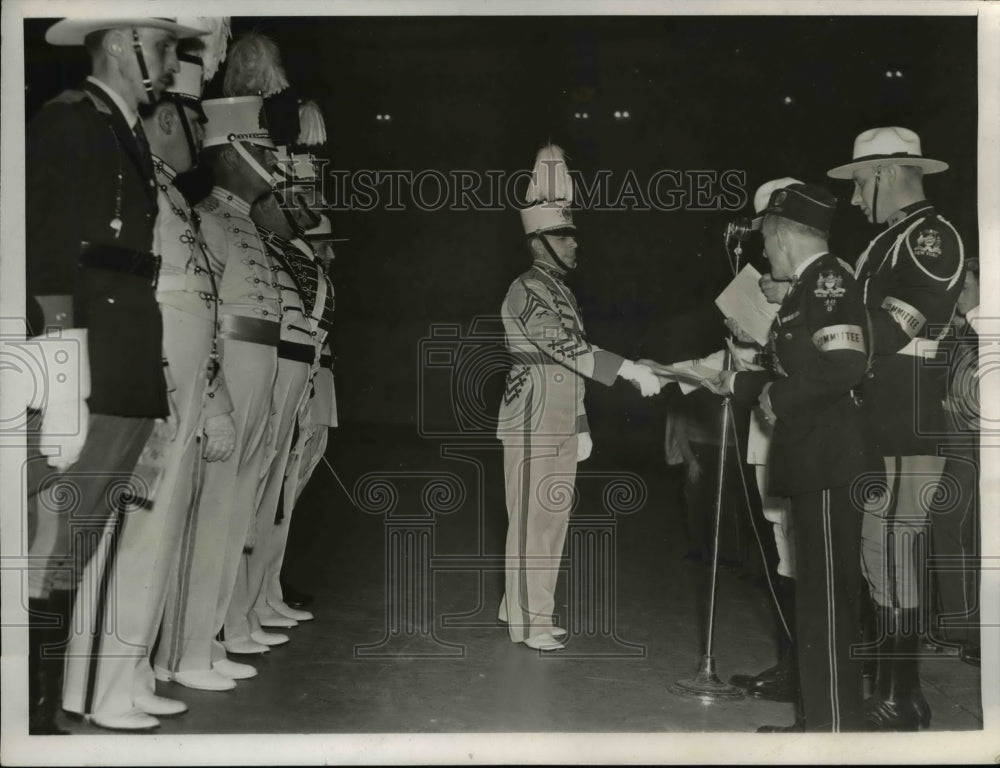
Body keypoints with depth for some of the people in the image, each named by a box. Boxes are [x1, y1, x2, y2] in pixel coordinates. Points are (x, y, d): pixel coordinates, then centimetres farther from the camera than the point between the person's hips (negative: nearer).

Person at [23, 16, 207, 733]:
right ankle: (32, 716, 2)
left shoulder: (131, 138, 23)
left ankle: (48, 709, 16)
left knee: (78, 559, 9)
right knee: (52, 559, -6)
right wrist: (62, 362, -20)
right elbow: (47, 256, -12)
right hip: (87, 382, -8)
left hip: (126, 385, 8)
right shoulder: (66, 123, -3)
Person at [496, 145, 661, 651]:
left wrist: (581, 426, 19)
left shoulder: (561, 290, 17)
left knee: (552, 517, 13)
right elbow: (570, 349, -25)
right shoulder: (527, 291, -13)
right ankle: (529, 622, 5)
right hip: (533, 424, -9)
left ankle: (521, 605, 25)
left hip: (560, 424, 9)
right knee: (534, 519, -3)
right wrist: (631, 371, -28)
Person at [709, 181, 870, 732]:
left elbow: (845, 366, -24)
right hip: (810, 463, 10)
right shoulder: (807, 287, 17)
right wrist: (737, 384, 28)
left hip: (829, 464, -10)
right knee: (815, 592, 15)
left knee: (827, 597, -5)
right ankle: (819, 717, 26)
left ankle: (836, 724, 4)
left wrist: (778, 398, -13)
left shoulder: (828, 280, -12)